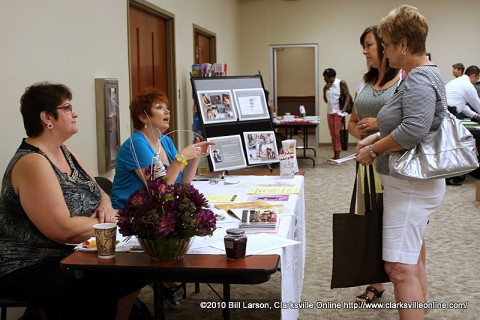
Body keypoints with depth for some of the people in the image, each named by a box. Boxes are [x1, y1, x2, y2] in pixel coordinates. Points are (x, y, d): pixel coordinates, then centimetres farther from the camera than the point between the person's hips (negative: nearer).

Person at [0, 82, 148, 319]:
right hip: (29, 269, -9)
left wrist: (106, 207, -9)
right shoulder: (32, 163, -21)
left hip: (67, 255, 9)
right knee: (104, 287, -28)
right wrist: (109, 222, -13)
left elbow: (99, 192, 14)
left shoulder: (65, 152, 9)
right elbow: (64, 230, -27)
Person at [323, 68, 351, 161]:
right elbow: (325, 100, 11)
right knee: (333, 134, 8)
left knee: (337, 133, -8)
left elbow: (347, 96, -8)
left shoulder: (341, 83, -6)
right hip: (330, 111, 6)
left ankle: (338, 156, -6)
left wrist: (344, 108, -19)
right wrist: (325, 90, -4)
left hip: (338, 111, -6)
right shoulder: (326, 86, 10)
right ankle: (335, 156, 14)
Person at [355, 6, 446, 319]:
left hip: (411, 186, -11)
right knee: (414, 260, 21)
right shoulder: (423, 74, 14)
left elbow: (414, 129, -31)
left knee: (400, 267, -11)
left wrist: (373, 151, -19)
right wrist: (374, 138, 11)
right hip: (414, 182, 11)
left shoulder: (419, 80, -18)